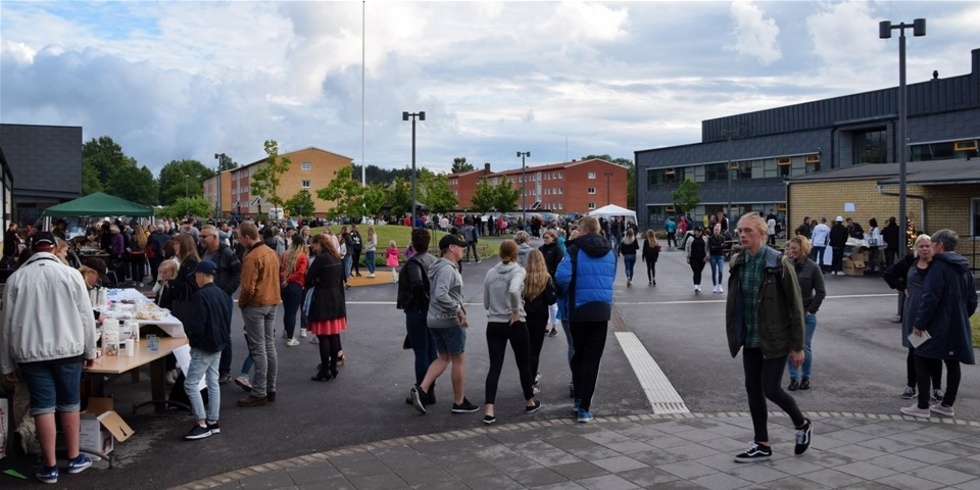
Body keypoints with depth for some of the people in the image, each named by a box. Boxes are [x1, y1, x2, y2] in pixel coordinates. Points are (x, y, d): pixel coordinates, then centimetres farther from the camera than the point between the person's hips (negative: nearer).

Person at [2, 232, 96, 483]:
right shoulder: (71, 274, -2)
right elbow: (86, 317, 1)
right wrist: (90, 351, 12)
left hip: (31, 352, 0)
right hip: (68, 349, 0)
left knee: (43, 406, 4)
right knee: (69, 403, 12)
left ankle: (49, 466, 10)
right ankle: (74, 458, 22)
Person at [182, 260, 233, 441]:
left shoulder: (201, 295, -18)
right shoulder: (223, 294, 8)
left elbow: (197, 324, -21)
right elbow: (227, 320, 14)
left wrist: (187, 329, -2)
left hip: (204, 346, -9)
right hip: (218, 344, 9)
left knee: (190, 384, -3)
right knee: (213, 382, 13)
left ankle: (202, 424, -3)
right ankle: (213, 422, 17)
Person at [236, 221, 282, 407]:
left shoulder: (252, 257, -19)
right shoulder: (271, 252, 8)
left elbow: (248, 288, -21)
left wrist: (241, 303, -4)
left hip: (255, 306, -8)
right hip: (272, 303, 8)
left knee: (258, 350, -4)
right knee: (269, 346, 13)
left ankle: (259, 393, 1)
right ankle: (271, 389, 20)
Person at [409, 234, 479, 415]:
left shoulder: (440, 267, 13)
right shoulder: (448, 268, -19)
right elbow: (441, 295, -30)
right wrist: (459, 310, -24)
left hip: (434, 319, 9)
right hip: (449, 321, -9)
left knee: (443, 358, 16)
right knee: (458, 360, 4)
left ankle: (421, 389, 3)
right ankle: (459, 402, 14)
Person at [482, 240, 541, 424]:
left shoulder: (490, 273, 4)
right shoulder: (518, 271, -9)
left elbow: (486, 303, 8)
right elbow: (513, 290, -30)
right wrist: (516, 311, -18)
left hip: (493, 325, 3)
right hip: (515, 324, -3)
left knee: (494, 366, 3)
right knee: (524, 363, 15)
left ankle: (489, 411, -7)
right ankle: (530, 402, 31)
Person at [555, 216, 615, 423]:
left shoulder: (575, 250, -8)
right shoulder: (609, 252, 8)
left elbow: (562, 276, -18)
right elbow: (611, 279, 14)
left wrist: (566, 293, 1)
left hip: (578, 310, -2)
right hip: (602, 311, 3)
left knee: (578, 355, 16)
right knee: (592, 359, 4)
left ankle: (579, 399, 23)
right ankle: (584, 408, 2)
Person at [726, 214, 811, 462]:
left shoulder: (779, 263, -15)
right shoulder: (738, 263, 2)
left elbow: (796, 306, -12)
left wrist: (798, 346, -12)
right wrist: (735, 335, 11)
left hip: (775, 339, -6)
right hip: (750, 339, 6)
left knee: (770, 388, -2)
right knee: (753, 389, 8)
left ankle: (802, 424, 28)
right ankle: (762, 445, 22)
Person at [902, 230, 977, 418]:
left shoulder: (939, 265, -14)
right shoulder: (964, 268, 12)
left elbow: (930, 298, -20)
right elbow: (972, 300, 17)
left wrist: (919, 323, -15)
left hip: (938, 327, -8)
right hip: (958, 327, 8)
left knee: (922, 361, -1)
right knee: (953, 364, 13)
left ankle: (923, 406, -1)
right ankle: (947, 404, 22)